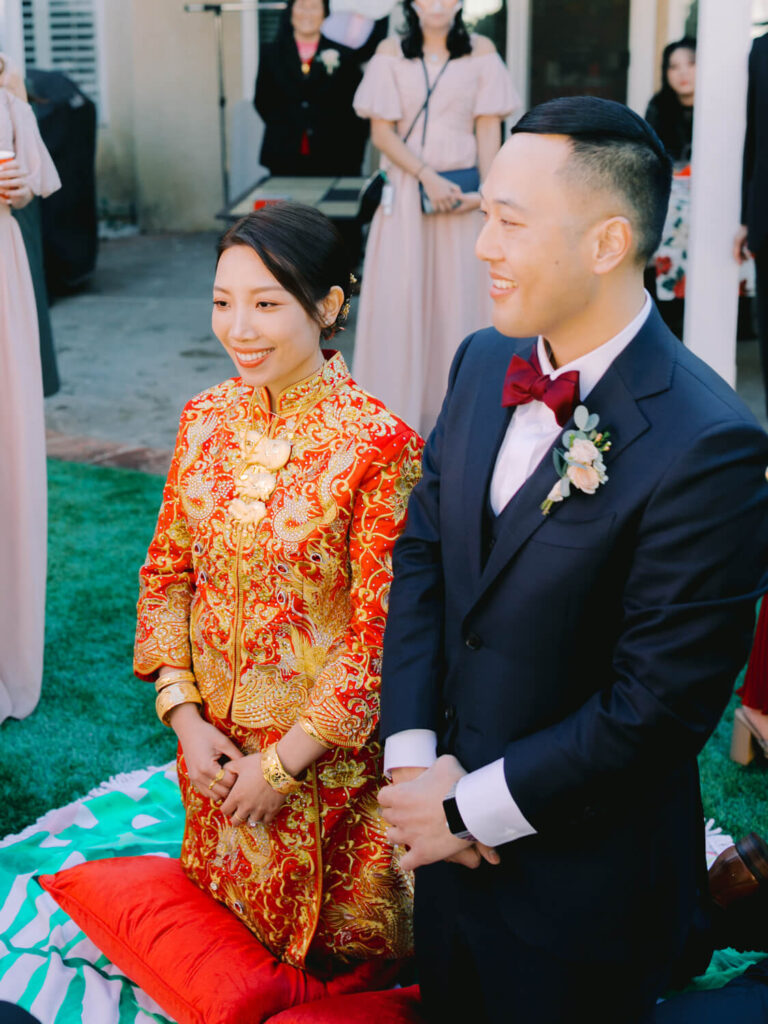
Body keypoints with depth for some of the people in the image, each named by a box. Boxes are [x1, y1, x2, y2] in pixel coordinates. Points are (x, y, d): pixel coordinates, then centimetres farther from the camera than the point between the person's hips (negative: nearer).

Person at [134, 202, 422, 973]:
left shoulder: (380, 444, -21)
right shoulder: (205, 418, -4)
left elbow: (381, 627, -18)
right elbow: (166, 571, 4)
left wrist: (284, 762, -15)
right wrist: (184, 719, -6)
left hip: (327, 755, -5)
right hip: (214, 743, 5)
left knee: (329, 956, 13)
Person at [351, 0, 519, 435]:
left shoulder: (481, 53, 4)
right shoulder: (391, 55, 3)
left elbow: (489, 129, 1)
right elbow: (382, 131, -3)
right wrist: (428, 177, -14)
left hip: (463, 192, 0)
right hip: (406, 191, 0)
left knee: (462, 291, 2)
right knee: (402, 295, 0)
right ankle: (402, 406, 9)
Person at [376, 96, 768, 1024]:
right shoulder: (483, 363, -3)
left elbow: (658, 705, -24)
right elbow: (421, 553, 3)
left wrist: (468, 809, -16)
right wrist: (411, 754, -6)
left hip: (581, 881, -6)